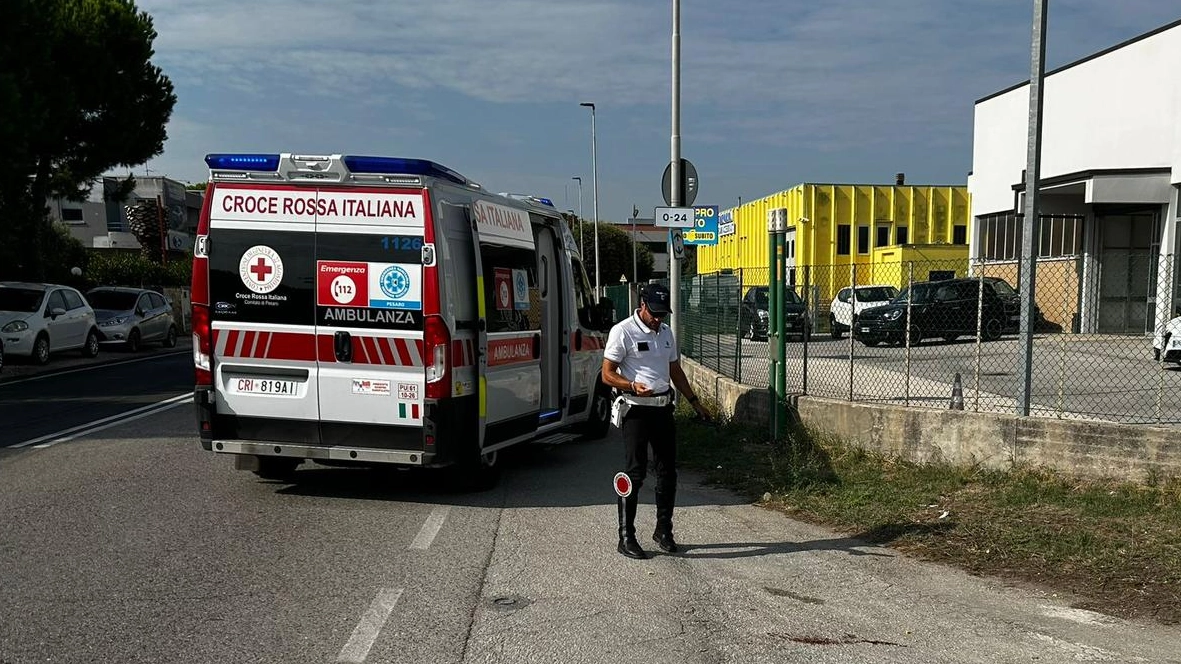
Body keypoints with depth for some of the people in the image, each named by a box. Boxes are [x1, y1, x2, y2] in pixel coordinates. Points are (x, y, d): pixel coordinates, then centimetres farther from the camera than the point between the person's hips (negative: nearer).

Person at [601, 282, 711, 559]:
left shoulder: (666, 332, 15)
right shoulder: (623, 331, -7)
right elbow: (607, 374, -10)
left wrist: (694, 401, 21)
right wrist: (633, 386, -27)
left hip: (664, 409, 7)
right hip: (636, 409, -7)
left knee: (668, 471, 9)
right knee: (635, 472, -7)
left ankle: (663, 530, 22)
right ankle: (626, 537, 0)